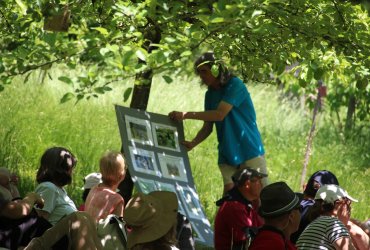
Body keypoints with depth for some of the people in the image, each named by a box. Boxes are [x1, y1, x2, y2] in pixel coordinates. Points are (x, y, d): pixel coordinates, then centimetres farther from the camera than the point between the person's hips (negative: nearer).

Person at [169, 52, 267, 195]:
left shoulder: (235, 85, -9)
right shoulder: (210, 94, 13)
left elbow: (220, 114, -20)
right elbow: (207, 127, 11)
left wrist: (186, 115, -20)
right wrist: (192, 143, -9)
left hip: (250, 151, -6)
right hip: (227, 154, 6)